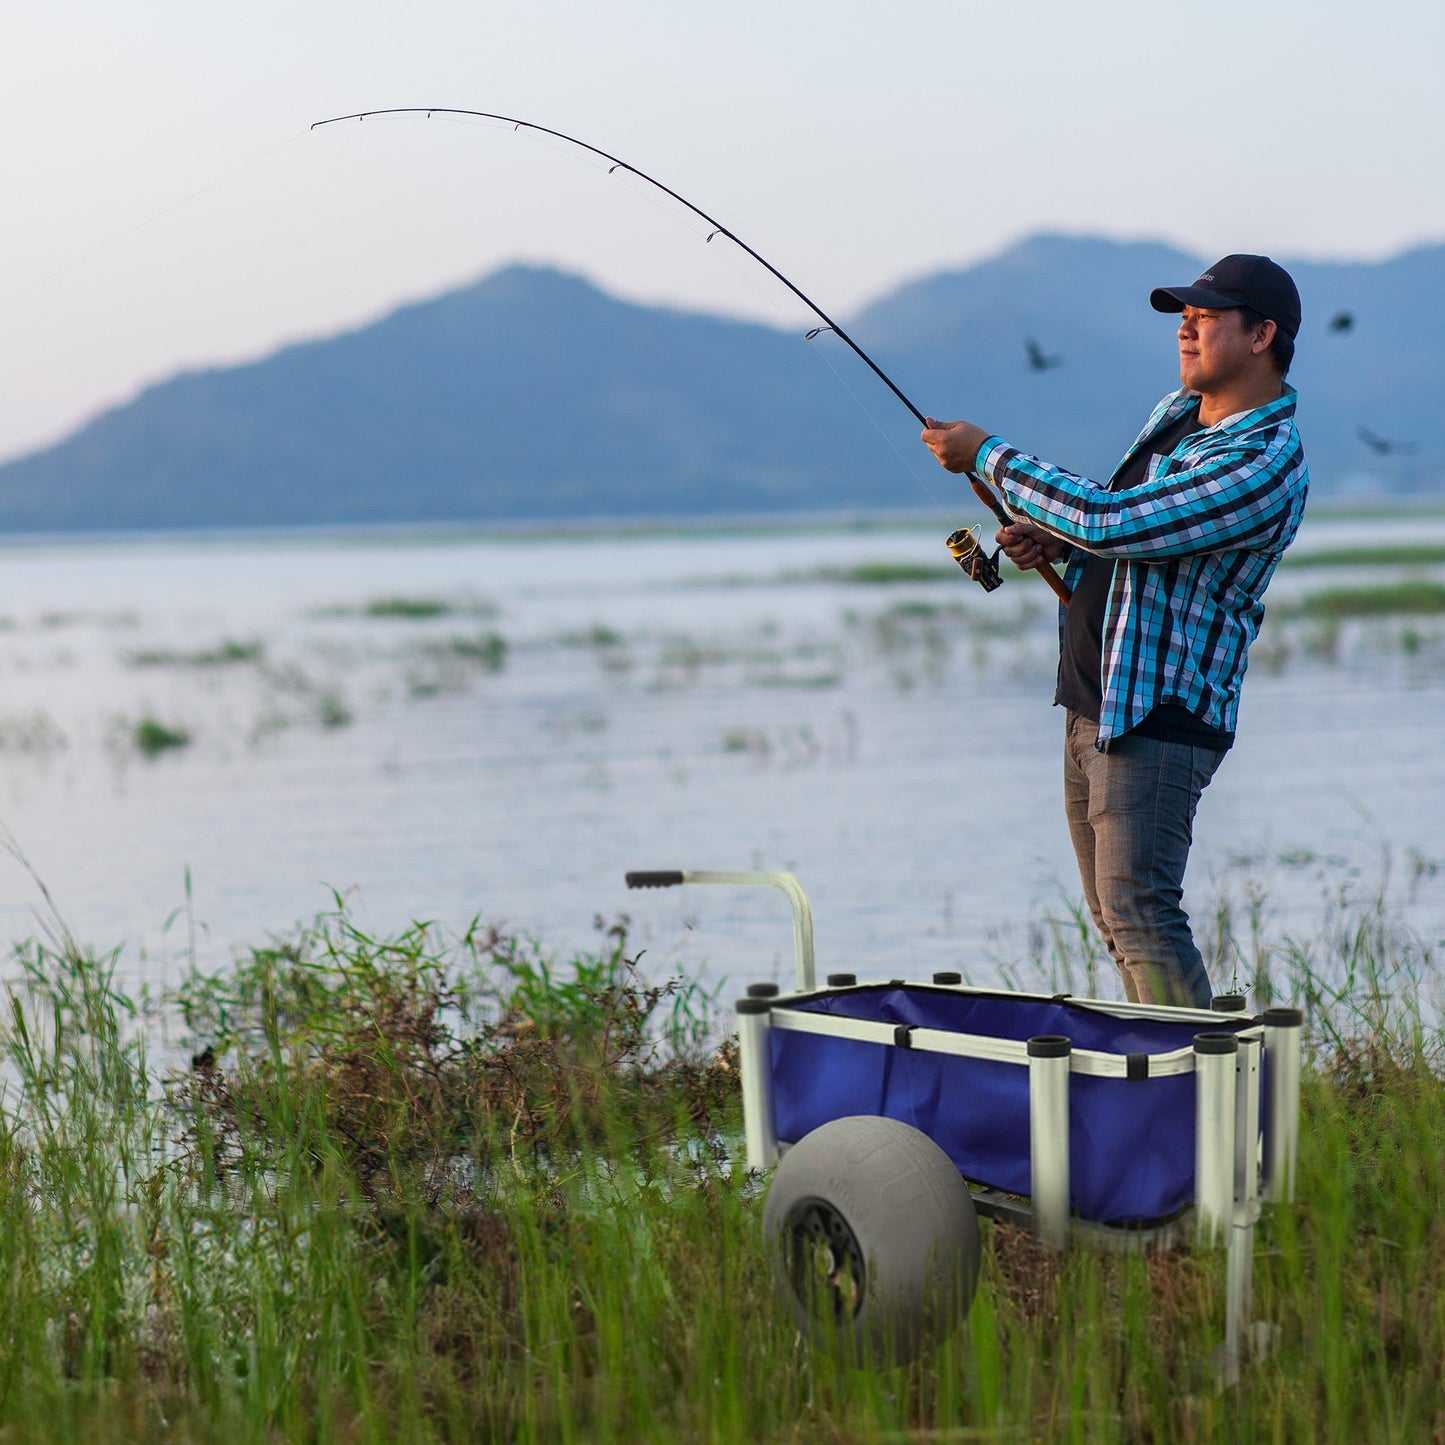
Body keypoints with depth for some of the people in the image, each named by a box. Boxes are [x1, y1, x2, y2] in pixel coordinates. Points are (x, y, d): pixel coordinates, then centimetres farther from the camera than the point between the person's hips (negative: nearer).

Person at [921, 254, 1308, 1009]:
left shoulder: (1264, 465, -20)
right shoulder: (1179, 409, 12)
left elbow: (1111, 522, -27)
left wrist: (988, 457, -17)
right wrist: (1056, 539, 5)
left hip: (1159, 719, -10)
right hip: (1091, 707, 10)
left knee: (1140, 912, -16)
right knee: (1113, 917, 13)